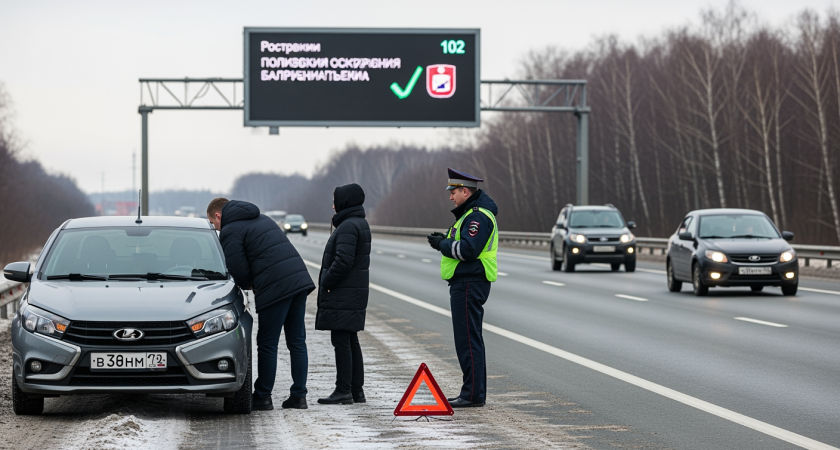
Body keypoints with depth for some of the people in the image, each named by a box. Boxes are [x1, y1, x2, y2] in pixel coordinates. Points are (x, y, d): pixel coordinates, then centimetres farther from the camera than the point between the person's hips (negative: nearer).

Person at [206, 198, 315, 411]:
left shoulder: (230, 231, -1)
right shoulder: (261, 219, 26)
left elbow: (238, 271, -7)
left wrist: (247, 284, 15)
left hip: (275, 288, -8)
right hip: (300, 279, 8)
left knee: (267, 344, 2)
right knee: (297, 342, 10)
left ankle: (263, 397, 9)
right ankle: (298, 395, 11)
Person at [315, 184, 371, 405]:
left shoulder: (348, 227, -16)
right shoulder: (360, 224, 16)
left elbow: (343, 261, -24)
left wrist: (326, 283, -14)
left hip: (343, 295, -10)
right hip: (355, 292, 10)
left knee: (341, 341, -8)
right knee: (351, 342, 12)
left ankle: (343, 390, -8)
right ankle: (357, 390, 15)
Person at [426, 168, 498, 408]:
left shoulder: (478, 216, -16)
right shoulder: (471, 213, 19)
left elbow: (468, 249, -26)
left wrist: (443, 245, -11)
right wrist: (446, 241, 7)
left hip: (469, 284, -11)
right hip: (464, 283, 11)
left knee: (468, 340, -10)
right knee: (469, 339, 14)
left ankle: (473, 393, -9)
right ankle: (473, 391, 18)